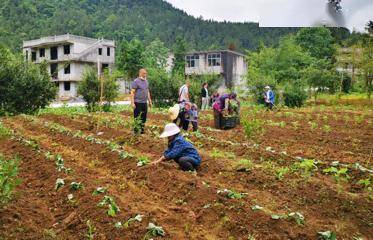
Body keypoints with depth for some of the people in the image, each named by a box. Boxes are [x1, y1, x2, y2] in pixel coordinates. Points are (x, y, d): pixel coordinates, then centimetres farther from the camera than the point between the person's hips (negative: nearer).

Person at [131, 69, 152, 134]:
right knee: (137, 119, -1)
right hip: (138, 103, -7)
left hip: (144, 103, 7)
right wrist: (132, 103, -17)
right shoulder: (136, 81, -9)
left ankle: (142, 131, 24)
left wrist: (150, 101, 20)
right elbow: (132, 92, -12)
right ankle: (136, 132, 7)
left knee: (144, 118, 13)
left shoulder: (146, 81, 14)